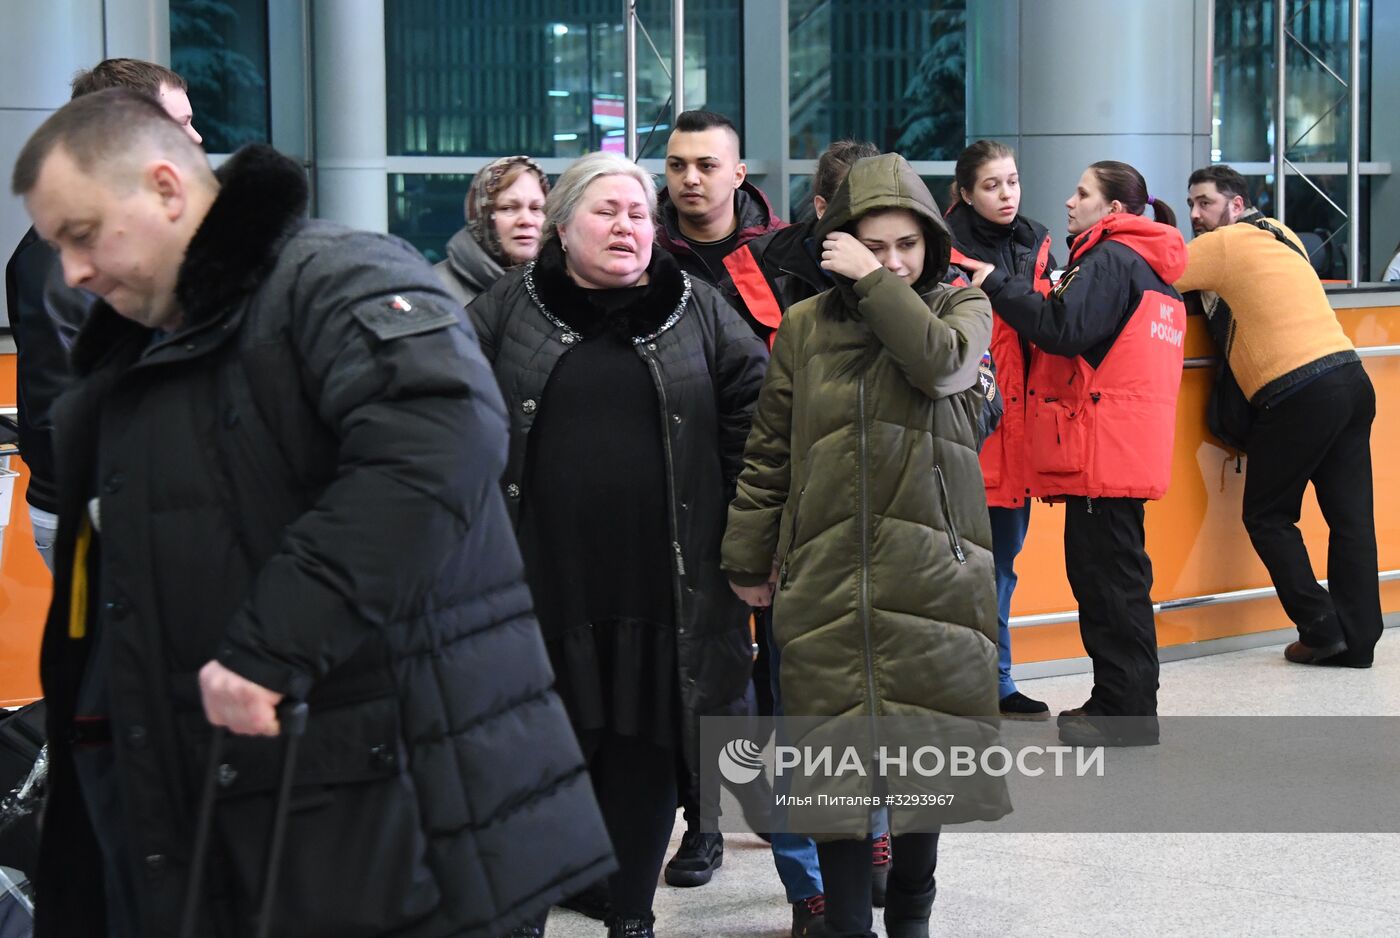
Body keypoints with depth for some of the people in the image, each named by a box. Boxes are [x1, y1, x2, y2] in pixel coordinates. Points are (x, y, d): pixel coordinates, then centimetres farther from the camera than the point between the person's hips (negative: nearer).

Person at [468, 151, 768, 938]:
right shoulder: (507, 312, 5)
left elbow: (756, 418, 6)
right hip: (543, 583, -1)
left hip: (663, 590, 1)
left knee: (647, 754, 7)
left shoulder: (699, 312, 7)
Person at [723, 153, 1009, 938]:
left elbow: (940, 362, -18)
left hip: (932, 569, 0)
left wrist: (875, 283, -12)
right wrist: (749, 558, 11)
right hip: (827, 572, 0)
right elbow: (770, 453, 12)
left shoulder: (961, 307, 6)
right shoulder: (805, 327, 8)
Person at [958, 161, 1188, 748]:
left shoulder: (1110, 259, -10)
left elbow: (1064, 328, -23)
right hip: (1128, 450, 10)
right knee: (1109, 574, 15)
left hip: (1103, 450, -10)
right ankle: (1118, 702, 21)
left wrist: (997, 284, -14)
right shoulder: (1149, 268, 21)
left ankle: (1127, 714, -2)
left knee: (1108, 575, -6)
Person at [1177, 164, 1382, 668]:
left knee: (1267, 515, 5)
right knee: (1351, 516, 7)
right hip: (1352, 379, 8)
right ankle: (1357, 640, 9)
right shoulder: (1278, 235, 21)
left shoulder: (1225, 244, -3)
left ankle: (1321, 628, 1)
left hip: (1299, 392, -8)